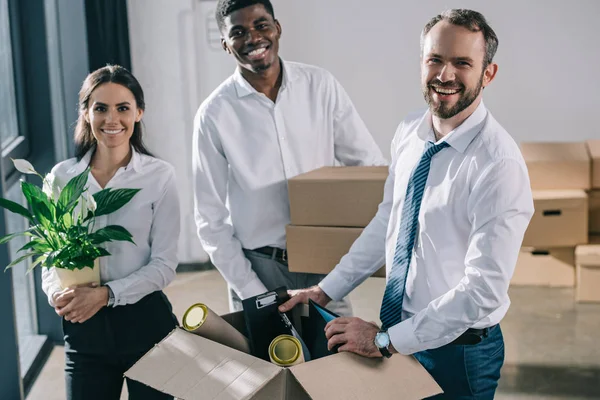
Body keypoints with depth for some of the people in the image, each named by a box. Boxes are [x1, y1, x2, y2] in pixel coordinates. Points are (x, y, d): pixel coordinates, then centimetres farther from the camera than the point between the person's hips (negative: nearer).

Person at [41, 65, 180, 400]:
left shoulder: (159, 175, -7)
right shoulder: (62, 177, 1)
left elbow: (164, 264, -8)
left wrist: (106, 294, -19)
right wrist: (57, 292, -14)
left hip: (145, 321, -2)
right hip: (83, 327, 2)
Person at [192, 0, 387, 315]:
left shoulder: (321, 85, -1)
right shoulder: (214, 114, -6)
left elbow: (371, 165, 2)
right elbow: (211, 219, -3)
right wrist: (251, 291, -8)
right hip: (258, 268, -1)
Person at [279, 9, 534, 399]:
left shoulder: (499, 164, -24)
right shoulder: (409, 133, -2)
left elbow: (484, 289, -25)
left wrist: (386, 341, -22)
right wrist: (327, 290, 7)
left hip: (459, 351, -6)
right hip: (398, 336, 6)